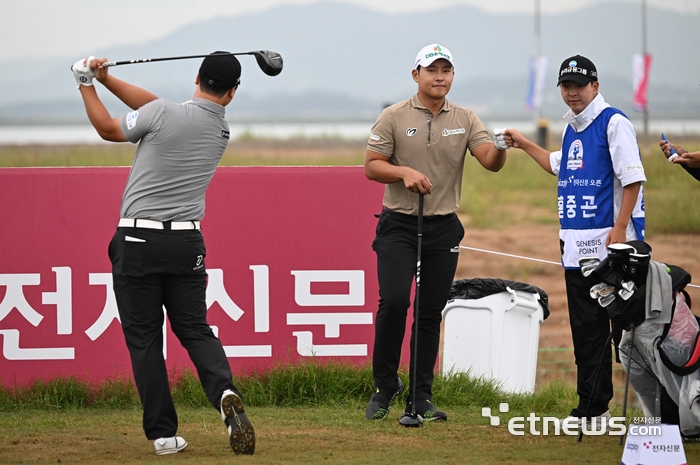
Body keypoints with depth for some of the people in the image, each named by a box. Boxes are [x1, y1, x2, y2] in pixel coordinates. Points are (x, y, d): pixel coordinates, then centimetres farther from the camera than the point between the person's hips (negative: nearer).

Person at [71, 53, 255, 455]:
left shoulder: (163, 114, -11)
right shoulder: (222, 131, 6)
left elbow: (109, 129, 6)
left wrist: (87, 85, 19)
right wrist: (107, 79, 11)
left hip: (138, 241, -3)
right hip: (187, 243, 3)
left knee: (144, 339, 5)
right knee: (195, 330, 11)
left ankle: (164, 434, 2)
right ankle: (225, 391, -19)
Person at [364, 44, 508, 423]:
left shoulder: (465, 120, 6)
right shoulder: (394, 117, 0)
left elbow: (490, 162, -5)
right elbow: (372, 166, -1)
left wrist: (500, 148, -28)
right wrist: (404, 172, -19)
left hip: (443, 228, 3)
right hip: (398, 225, -3)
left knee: (431, 313, 4)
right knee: (394, 300, -18)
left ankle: (420, 398, 9)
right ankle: (385, 386, -3)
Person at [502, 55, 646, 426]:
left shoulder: (613, 123, -7)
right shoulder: (572, 128, 18)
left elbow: (632, 178, -13)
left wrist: (620, 228, -19)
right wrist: (524, 145, 36)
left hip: (607, 243, -8)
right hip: (576, 245, 8)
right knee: (585, 328, 7)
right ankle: (591, 408, 10)